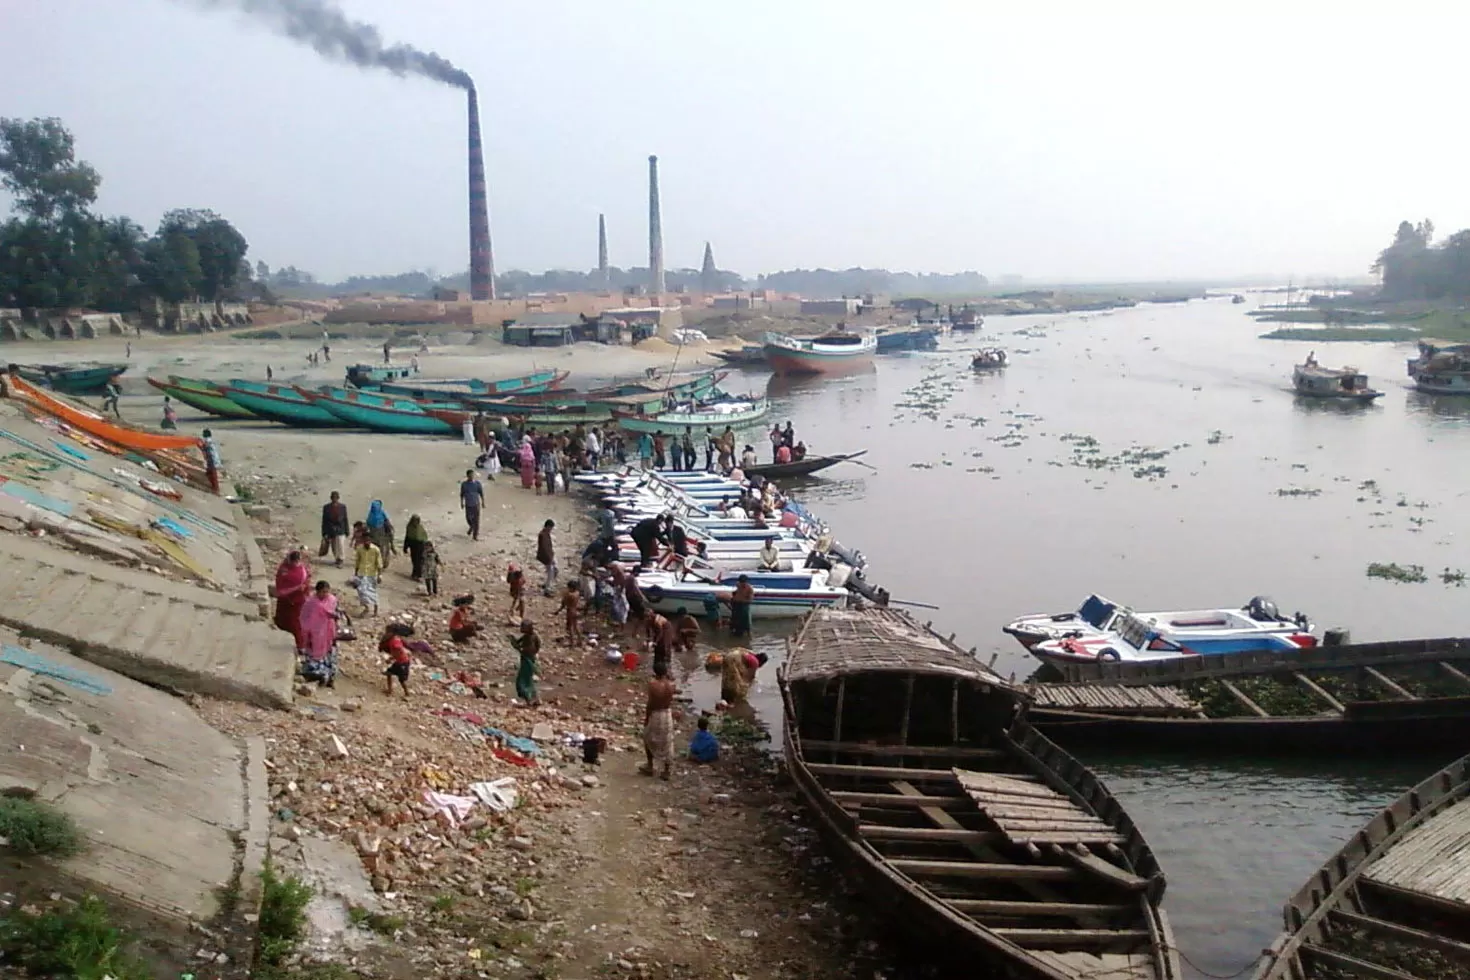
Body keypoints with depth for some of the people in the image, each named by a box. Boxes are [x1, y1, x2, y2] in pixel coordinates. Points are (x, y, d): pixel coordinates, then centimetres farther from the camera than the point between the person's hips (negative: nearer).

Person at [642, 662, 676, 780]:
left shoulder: (653, 684, -21)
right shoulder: (671, 685, -8)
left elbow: (650, 703, -18)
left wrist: (646, 718, -6)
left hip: (655, 714, -3)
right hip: (667, 714, 3)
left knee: (649, 740, 20)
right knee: (667, 743, 13)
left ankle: (650, 767, 26)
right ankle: (666, 771, 18)